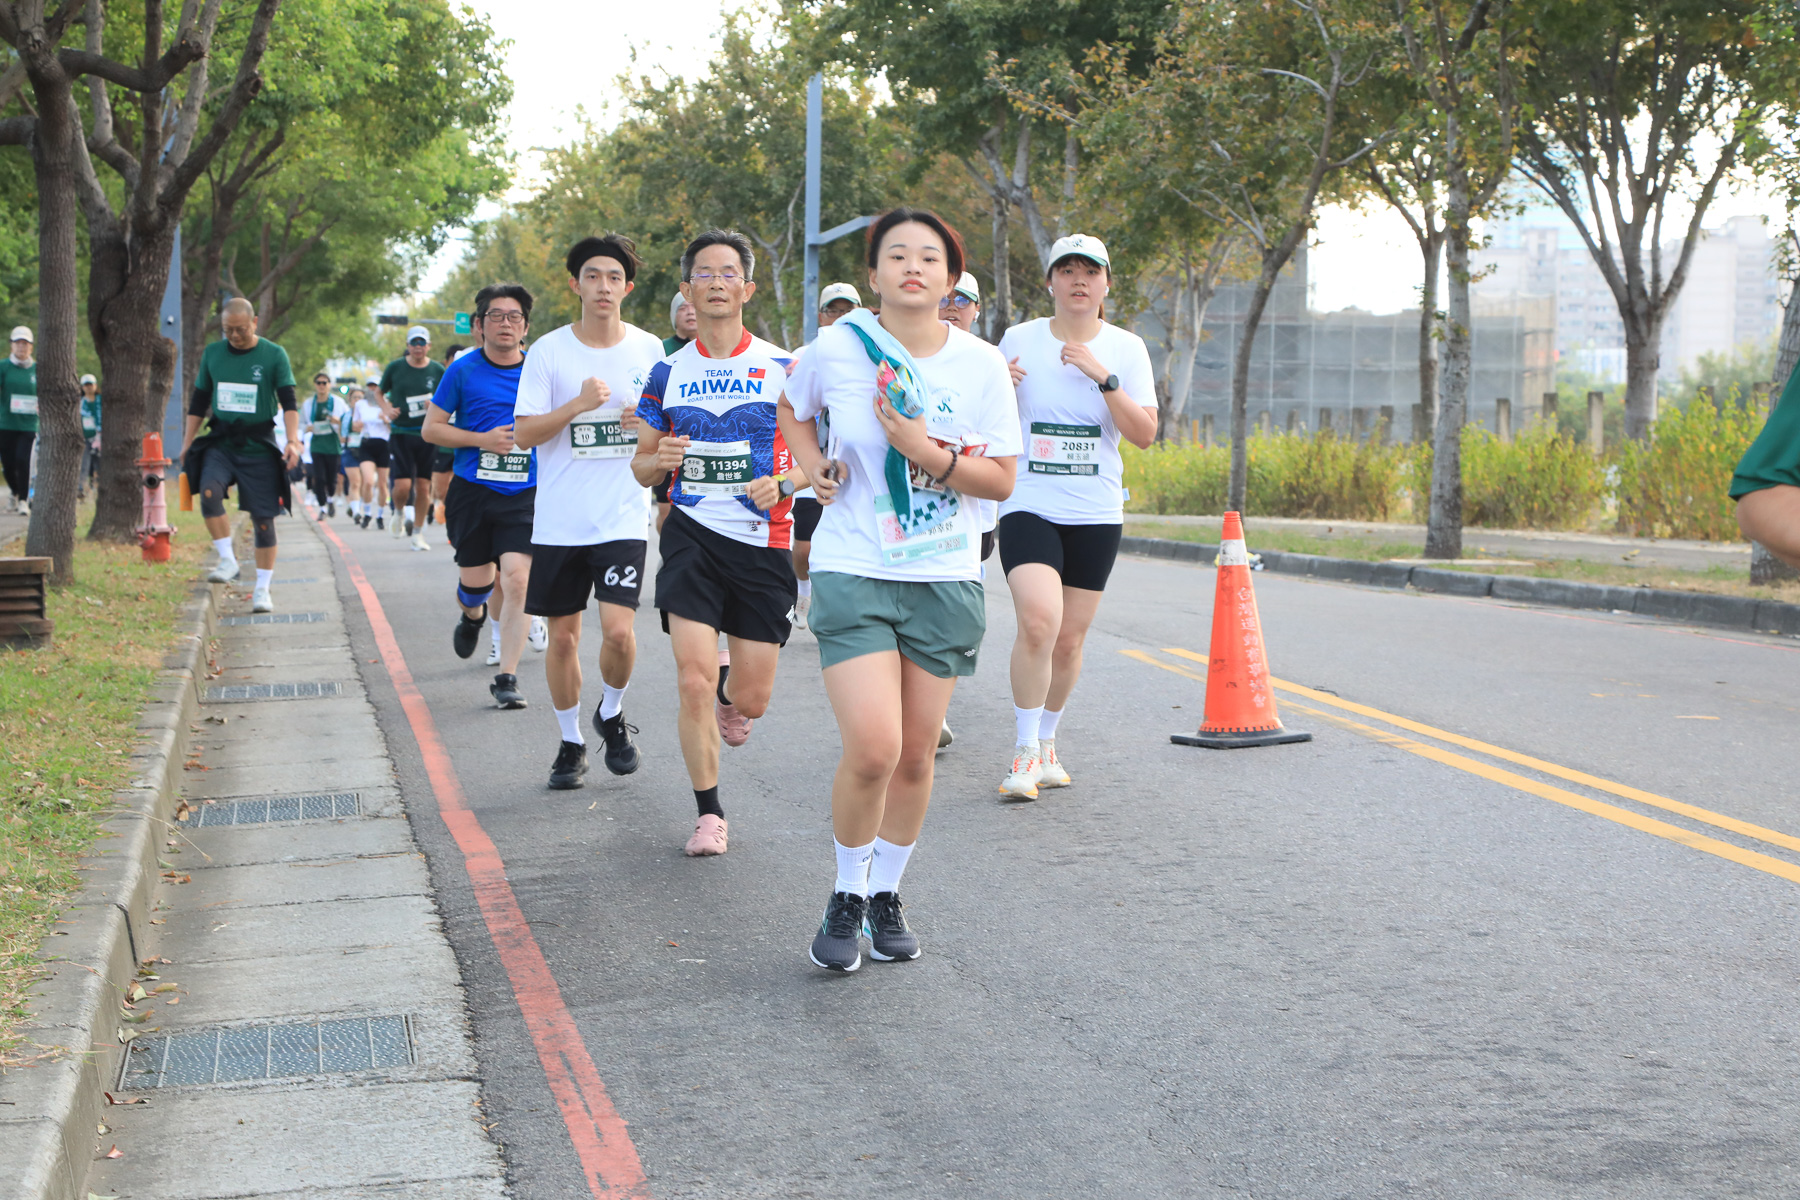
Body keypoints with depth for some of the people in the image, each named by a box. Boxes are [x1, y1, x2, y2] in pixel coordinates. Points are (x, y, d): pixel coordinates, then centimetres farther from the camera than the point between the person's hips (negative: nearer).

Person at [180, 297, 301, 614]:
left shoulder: (274, 355, -2)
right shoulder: (212, 353, 8)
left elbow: (289, 401, -6)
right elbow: (199, 400, 16)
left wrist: (292, 440, -19)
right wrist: (188, 441, 13)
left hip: (259, 445, -2)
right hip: (220, 442, 2)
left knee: (262, 517, -2)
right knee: (209, 491, -27)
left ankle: (262, 589, 6)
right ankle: (227, 560, -17)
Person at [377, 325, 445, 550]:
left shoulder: (438, 370, 3)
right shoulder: (395, 367, 1)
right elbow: (379, 391, 16)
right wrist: (387, 410, -2)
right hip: (401, 433, -1)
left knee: (423, 486, 1)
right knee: (403, 485, -10)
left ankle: (418, 531, 18)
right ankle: (400, 512, 24)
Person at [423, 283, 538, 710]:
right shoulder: (463, 371, -1)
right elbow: (431, 428, 2)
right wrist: (482, 440, -10)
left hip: (525, 496, 0)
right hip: (472, 492, 0)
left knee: (519, 579, -15)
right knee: (474, 582, 8)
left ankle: (506, 677, -8)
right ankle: (473, 616, 47)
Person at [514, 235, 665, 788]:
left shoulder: (649, 349, 3)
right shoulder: (549, 350, -1)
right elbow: (525, 432, -6)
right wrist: (578, 405, -21)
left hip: (624, 518, 0)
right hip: (559, 520, 0)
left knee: (618, 629, -14)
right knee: (562, 635, 6)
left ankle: (612, 714, 15)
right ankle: (571, 741, 25)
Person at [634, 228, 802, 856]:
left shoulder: (781, 367, 0)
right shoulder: (668, 372, 6)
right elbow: (641, 464, 13)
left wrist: (783, 484, -17)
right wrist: (660, 461, -10)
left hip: (763, 542, 0)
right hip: (692, 537, 1)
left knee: (752, 700, 3)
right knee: (694, 683, -11)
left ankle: (728, 693, 42)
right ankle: (708, 813, 8)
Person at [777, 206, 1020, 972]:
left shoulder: (981, 365, -2)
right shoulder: (837, 348, -4)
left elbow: (1000, 480, -1)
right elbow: (793, 410, 18)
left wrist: (928, 453, -16)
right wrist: (814, 467, 0)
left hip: (945, 579, 2)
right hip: (853, 571, -2)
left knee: (915, 755, 7)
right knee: (872, 749, -15)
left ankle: (885, 894, 28)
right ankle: (846, 895, 9)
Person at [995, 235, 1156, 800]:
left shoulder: (1126, 348, 3)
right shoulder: (1019, 340, 2)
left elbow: (1145, 433, -5)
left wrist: (1102, 376, -17)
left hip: (1096, 514, 2)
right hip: (1029, 505, -2)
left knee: (1069, 640, 7)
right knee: (1039, 621, -22)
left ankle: (1046, 742, 29)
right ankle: (1025, 751, -9)